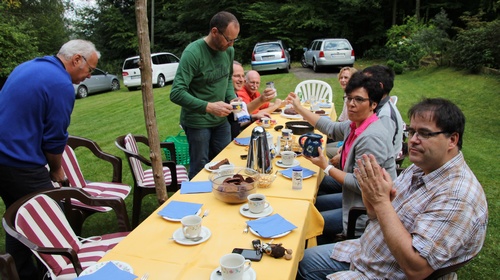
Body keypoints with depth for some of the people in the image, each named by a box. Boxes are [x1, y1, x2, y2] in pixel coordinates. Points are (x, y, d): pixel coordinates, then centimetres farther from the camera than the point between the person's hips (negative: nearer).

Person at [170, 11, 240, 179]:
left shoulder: (229, 50, 0)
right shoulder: (193, 53, -21)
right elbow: (176, 93, -25)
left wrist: (232, 98, -4)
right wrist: (208, 107, -31)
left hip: (221, 119, 6)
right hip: (197, 121, -6)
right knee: (200, 169, 8)